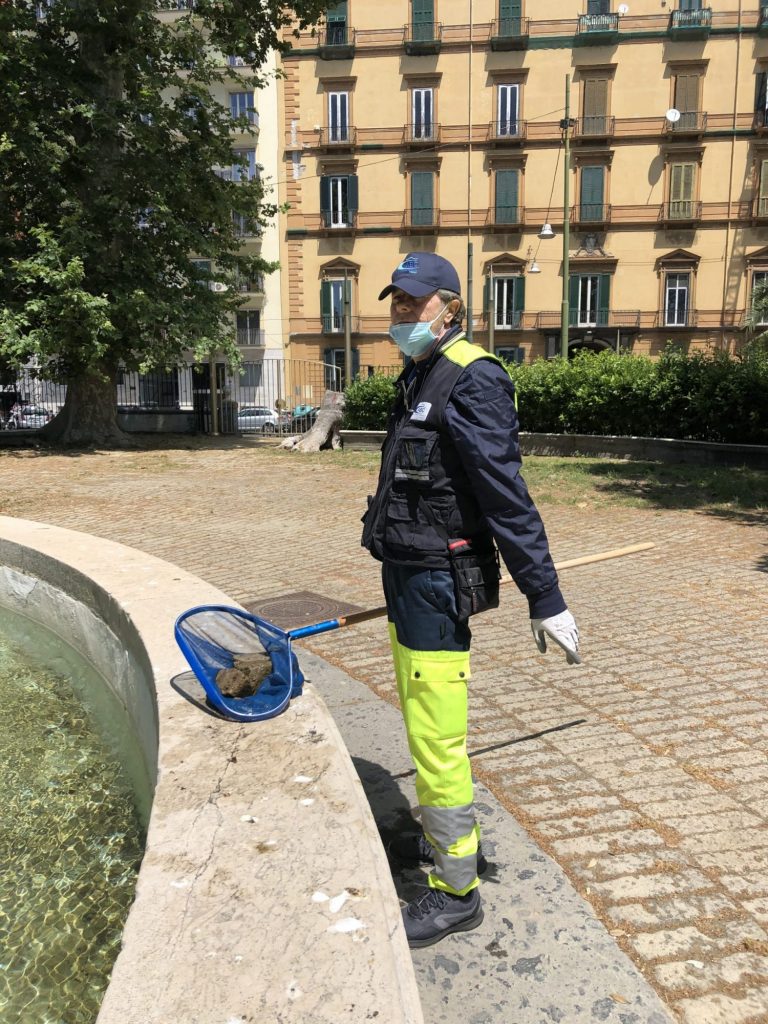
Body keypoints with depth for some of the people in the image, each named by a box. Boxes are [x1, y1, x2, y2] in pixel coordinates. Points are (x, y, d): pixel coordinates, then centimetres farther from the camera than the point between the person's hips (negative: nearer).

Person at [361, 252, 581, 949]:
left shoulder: (472, 379, -16)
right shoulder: (418, 377, 14)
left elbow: (507, 496, -21)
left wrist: (546, 599, -20)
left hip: (438, 583, -10)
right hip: (409, 577, 10)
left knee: (435, 738, -1)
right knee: (424, 724, 22)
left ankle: (457, 892, 18)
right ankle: (450, 837, 43)